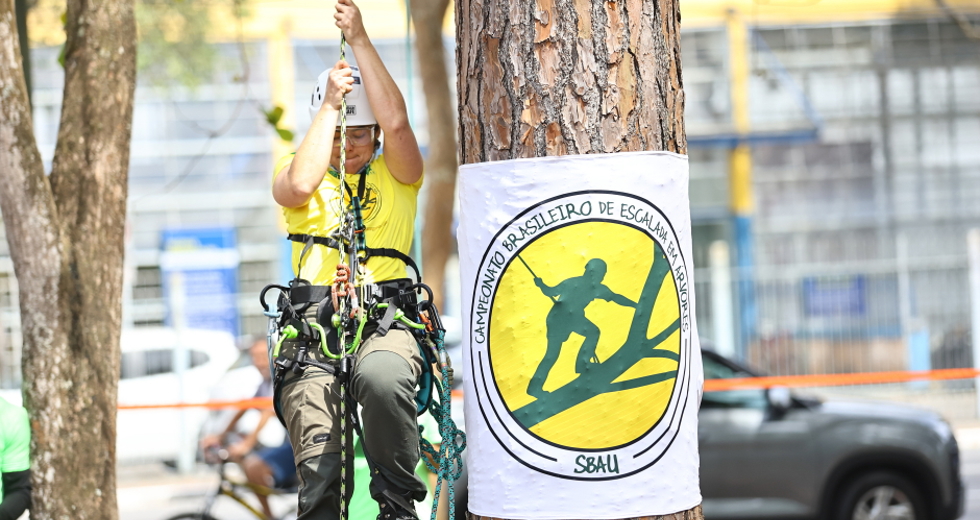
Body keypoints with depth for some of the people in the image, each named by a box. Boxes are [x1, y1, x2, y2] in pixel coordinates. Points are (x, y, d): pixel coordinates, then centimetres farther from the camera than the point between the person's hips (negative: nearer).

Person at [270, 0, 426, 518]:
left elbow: (396, 124, -8)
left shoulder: (395, 175, 13)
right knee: (319, 464, -16)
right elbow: (299, 186, -11)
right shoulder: (295, 169, 14)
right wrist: (331, 101, -4)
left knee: (382, 377, -37)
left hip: (386, 321, -1)